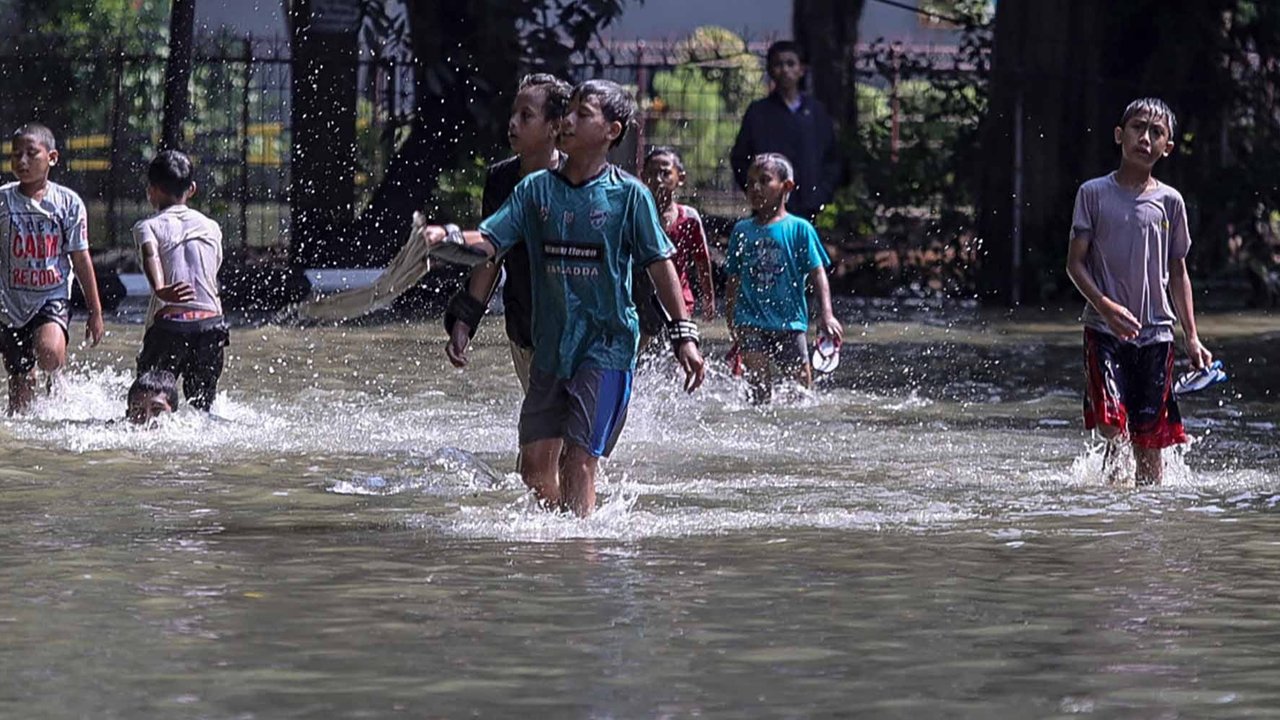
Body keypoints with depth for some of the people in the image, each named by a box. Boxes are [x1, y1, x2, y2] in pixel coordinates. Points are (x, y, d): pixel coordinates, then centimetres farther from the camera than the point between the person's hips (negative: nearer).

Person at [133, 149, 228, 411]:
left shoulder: (148, 227, 7)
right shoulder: (211, 227, 19)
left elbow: (150, 256, -14)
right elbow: (215, 271, 18)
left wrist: (160, 289, -30)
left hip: (169, 323, -3)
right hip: (212, 321, 3)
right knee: (202, 404, 10)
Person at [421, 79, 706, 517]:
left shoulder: (628, 194, -4)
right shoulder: (536, 189, 6)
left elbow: (660, 263, -1)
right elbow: (489, 242, 1)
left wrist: (683, 334, -4)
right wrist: (449, 238, -20)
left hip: (607, 346, -5)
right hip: (550, 346, 5)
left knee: (579, 459, -13)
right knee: (536, 462, 7)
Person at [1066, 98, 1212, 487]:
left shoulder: (1169, 202, 8)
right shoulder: (1094, 193, 2)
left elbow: (1178, 272, 14)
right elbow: (1075, 263, 0)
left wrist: (1192, 338, 8)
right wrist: (1105, 306, -17)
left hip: (1156, 332, 2)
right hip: (1104, 330, -2)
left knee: (1149, 440, 1)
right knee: (1112, 426, -18)